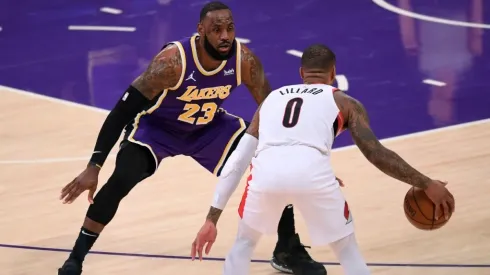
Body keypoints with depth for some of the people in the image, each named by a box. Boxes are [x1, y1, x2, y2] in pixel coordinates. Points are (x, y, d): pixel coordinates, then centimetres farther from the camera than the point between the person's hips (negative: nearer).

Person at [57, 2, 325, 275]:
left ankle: (288, 249, 12)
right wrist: (94, 166, -36)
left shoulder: (245, 60, -24)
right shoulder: (172, 60, -36)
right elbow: (123, 111, -32)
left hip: (209, 126, 5)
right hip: (156, 127, -4)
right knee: (121, 181, -30)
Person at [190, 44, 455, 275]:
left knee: (244, 242, 32)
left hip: (266, 171, 2)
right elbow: (375, 153, 14)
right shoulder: (344, 102, 27)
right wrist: (425, 185, 19)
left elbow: (236, 162, 31)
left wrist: (211, 220, 30)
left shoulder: (271, 99, 36)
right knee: (347, 250, 22)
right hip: (311, 173, -2)